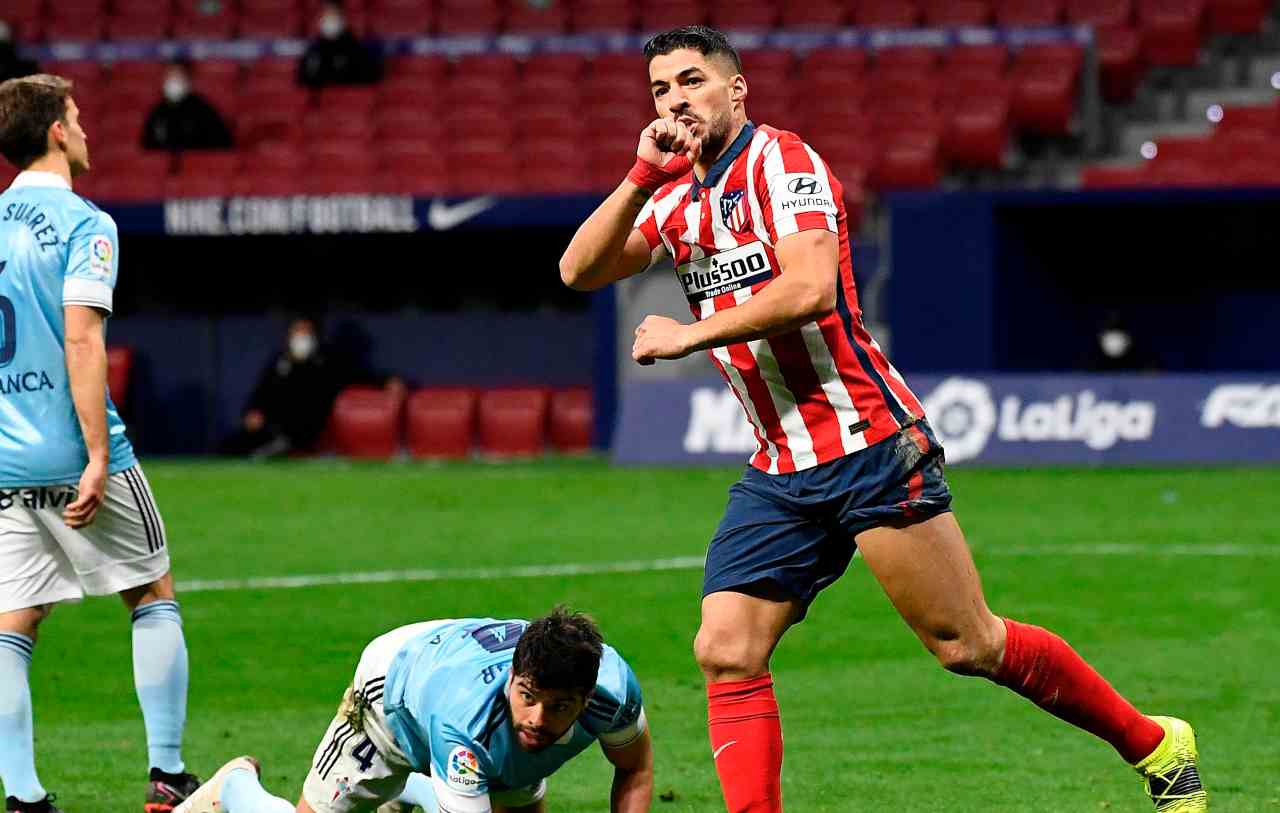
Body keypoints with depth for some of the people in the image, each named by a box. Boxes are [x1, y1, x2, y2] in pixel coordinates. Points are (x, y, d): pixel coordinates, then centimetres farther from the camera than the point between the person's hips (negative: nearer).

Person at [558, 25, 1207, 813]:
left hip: (868, 446, -7)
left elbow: (809, 289, -21)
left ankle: (1158, 746, 11)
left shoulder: (779, 160, -8)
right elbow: (580, 270, 5)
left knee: (968, 645, -4)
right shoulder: (677, 198, 15)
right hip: (778, 474, 7)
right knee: (726, 654, -9)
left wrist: (691, 334, -16)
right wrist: (641, 177, -6)